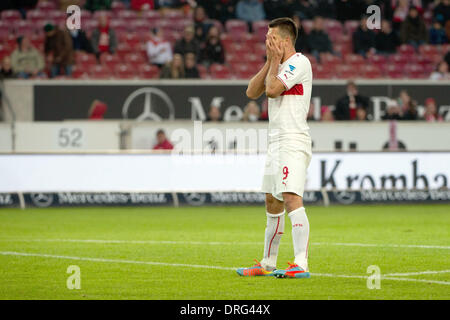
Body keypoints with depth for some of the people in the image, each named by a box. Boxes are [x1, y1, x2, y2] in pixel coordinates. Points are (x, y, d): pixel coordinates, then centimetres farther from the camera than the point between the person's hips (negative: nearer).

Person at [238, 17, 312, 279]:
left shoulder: (299, 62, -10)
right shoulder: (279, 65, 19)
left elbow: (272, 89, -20)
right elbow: (252, 92, 12)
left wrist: (275, 60, -5)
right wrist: (270, 61, 6)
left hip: (293, 142, -10)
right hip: (276, 141, 10)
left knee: (292, 199, -20)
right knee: (272, 203, 15)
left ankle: (301, 265, -28)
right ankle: (268, 264, 24)